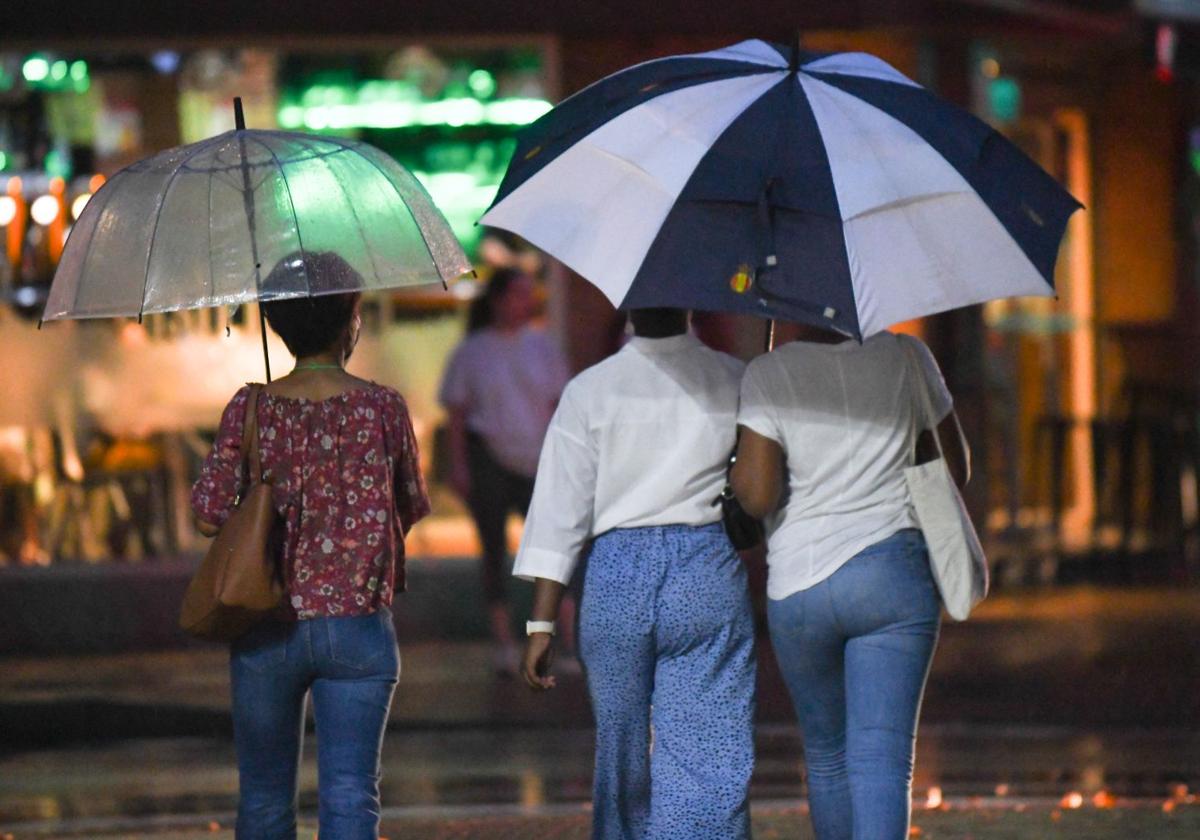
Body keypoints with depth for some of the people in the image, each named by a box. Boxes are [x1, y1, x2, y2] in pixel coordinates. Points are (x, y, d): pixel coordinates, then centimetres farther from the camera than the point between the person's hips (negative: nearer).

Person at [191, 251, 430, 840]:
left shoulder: (251, 409, -3)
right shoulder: (383, 408, -4)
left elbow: (210, 516, -6)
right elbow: (409, 511, 5)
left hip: (265, 631, 1)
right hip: (357, 629, -1)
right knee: (349, 792, -3)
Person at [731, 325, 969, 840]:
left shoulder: (767, 375, -7)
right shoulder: (906, 358, 0)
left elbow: (756, 496, -13)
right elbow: (954, 469, 10)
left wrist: (735, 471, 8)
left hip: (798, 587, 0)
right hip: (894, 578, 0)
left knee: (826, 754, 18)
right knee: (882, 757, -7)